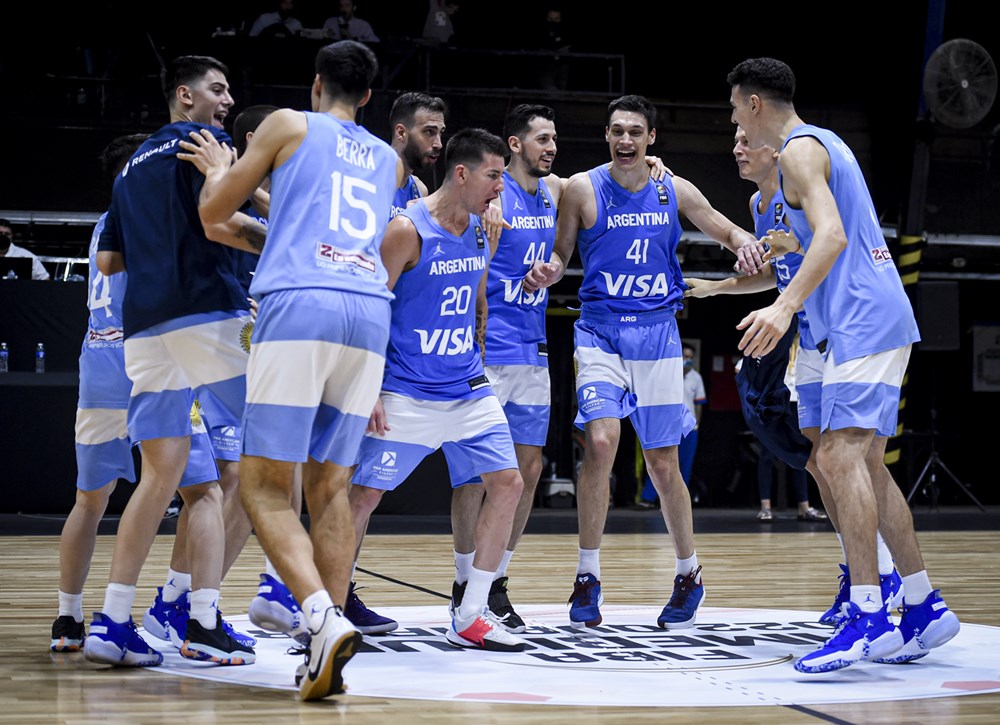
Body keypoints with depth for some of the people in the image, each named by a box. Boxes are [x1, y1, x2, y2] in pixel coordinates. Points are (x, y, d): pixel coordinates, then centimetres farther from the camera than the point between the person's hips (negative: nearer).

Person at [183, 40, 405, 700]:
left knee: (265, 486, -4)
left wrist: (218, 169, 35)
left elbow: (214, 213, 15)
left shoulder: (290, 125, 13)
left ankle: (323, 618, -25)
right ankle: (327, 647, 2)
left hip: (298, 305, -5)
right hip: (371, 314, 5)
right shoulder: (389, 161, 27)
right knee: (330, 486, 11)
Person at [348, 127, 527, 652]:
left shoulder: (484, 232, 6)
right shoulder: (409, 230, -14)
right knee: (365, 493, -7)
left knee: (508, 483, -1)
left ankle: (470, 616, 7)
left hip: (467, 391, 7)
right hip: (405, 393, -7)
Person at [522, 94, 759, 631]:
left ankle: (688, 574, 25)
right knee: (600, 441, -21)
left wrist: (750, 245, -11)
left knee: (663, 464, 5)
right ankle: (588, 578, -8)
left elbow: (728, 231, 12)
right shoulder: (582, 189, -1)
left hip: (657, 333, 2)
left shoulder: (674, 192, 3)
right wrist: (547, 272, -16)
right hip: (601, 331, -2)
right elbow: (561, 254, 7)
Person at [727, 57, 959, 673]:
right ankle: (925, 608, 14)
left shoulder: (799, 149, -9)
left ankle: (869, 616, -25)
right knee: (865, 462, 11)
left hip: (863, 322, -10)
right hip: (882, 320, 10)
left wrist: (784, 307, -34)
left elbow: (833, 235, -24)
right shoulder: (827, 142, 21)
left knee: (841, 455, -17)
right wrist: (777, 241, 36)